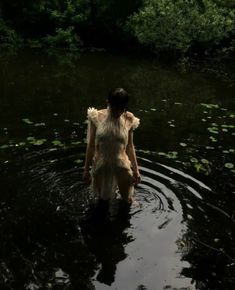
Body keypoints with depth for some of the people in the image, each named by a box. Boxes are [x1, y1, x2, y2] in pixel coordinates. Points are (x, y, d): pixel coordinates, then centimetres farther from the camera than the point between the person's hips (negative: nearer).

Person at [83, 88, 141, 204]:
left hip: (122, 168, 0)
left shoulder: (128, 119, -8)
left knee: (127, 201, 17)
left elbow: (130, 147, 0)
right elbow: (91, 145, -3)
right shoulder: (97, 117, -10)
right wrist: (86, 169, 2)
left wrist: (136, 169, 3)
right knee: (103, 199, 19)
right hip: (101, 167, 0)